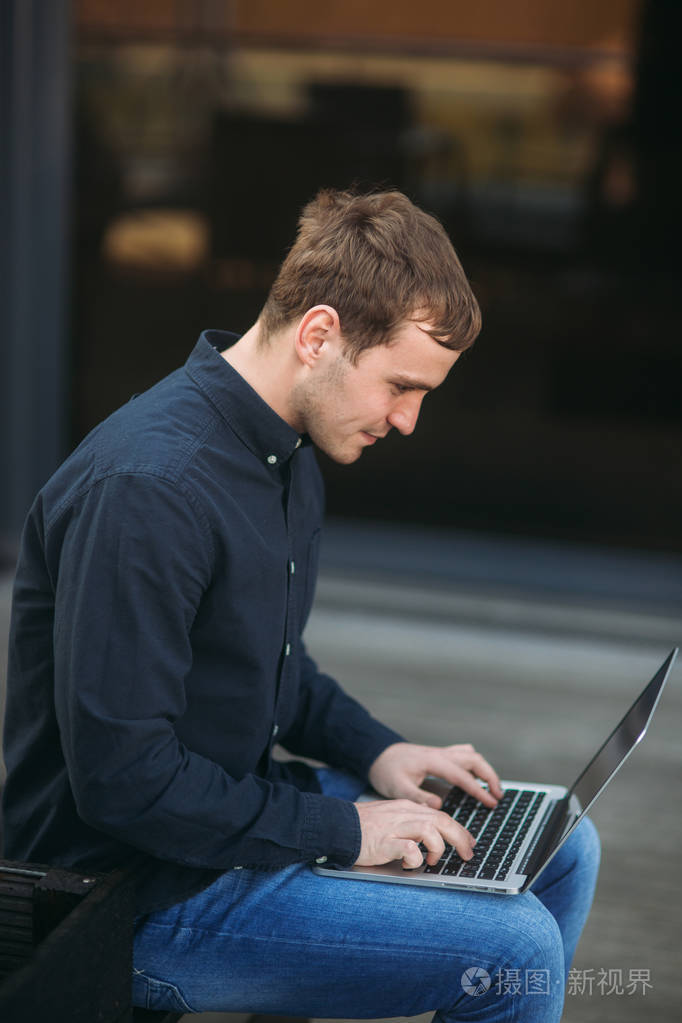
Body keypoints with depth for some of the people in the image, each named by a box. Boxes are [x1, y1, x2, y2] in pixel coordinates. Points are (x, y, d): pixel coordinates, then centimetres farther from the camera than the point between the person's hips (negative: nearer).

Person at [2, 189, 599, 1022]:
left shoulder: (286, 451, 6)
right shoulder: (144, 489, -27)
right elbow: (120, 775, -28)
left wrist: (374, 750, 4)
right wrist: (341, 829, -20)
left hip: (241, 800, 10)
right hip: (152, 894, -10)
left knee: (562, 850, 11)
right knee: (515, 947, -18)